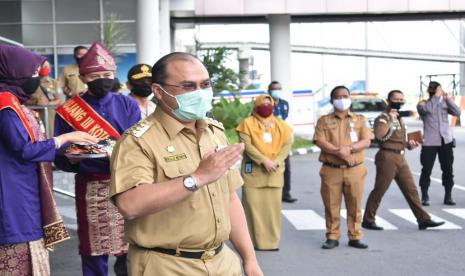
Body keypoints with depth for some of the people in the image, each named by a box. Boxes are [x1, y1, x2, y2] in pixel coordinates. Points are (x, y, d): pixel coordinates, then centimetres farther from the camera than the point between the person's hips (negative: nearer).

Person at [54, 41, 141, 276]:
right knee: (93, 255, 4)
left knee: (129, 252, -1)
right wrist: (72, 158, -19)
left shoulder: (128, 105, 6)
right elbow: (60, 159, 2)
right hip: (90, 189, 0)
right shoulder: (67, 111, 4)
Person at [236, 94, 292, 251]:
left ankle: (272, 240, 10)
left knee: (273, 205, 2)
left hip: (274, 172, 3)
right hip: (253, 171, -3)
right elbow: (246, 145, -9)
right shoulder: (248, 123, 2)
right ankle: (253, 241, 3)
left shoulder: (280, 125, 14)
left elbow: (287, 144, 5)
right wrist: (264, 161, -17)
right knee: (253, 205, -4)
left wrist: (276, 162, -11)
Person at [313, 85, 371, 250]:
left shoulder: (359, 120, 11)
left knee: (354, 205, 4)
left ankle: (355, 237, 14)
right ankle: (332, 237, 12)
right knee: (331, 205, 2)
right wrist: (340, 152, -16)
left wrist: (350, 148, -18)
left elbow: (366, 142, -1)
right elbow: (320, 142, -7)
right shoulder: (324, 120, 7)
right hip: (331, 170, -1)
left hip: (355, 169, 1)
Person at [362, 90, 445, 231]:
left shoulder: (399, 118, 18)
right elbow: (378, 135, -29)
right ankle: (367, 220, 7)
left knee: (411, 189, 7)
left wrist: (409, 144, 11)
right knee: (379, 190, -3)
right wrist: (390, 120, -25)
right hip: (387, 157, -8)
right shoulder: (383, 118, -9)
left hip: (400, 158, 8)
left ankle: (423, 219, 10)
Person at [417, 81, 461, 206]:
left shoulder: (444, 103, 10)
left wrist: (447, 99, -11)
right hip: (430, 142, -3)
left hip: (446, 141, 3)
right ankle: (424, 197, 9)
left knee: (448, 169, 5)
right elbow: (428, 109, -23)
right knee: (426, 170, -2)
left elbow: (457, 112, -4)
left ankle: (448, 196, 14)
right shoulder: (422, 104, 0)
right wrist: (437, 95, -19)